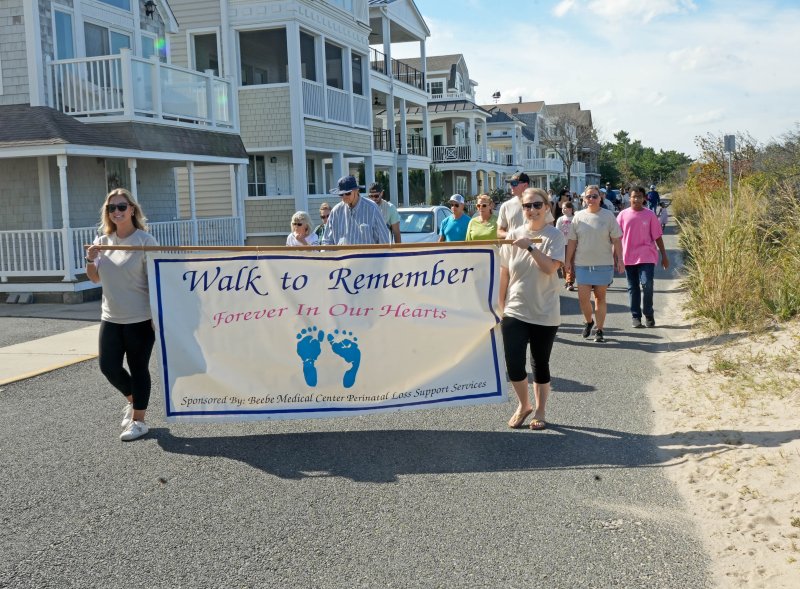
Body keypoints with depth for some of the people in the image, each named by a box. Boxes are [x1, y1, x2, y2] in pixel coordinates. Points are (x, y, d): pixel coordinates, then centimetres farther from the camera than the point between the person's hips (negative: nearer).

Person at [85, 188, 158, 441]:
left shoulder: (145, 241, -11)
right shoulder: (103, 241, 7)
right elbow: (95, 278, 17)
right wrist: (90, 260, -4)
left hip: (140, 319, -6)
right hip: (111, 318, 6)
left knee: (138, 368, 3)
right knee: (108, 366, 7)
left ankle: (138, 420, 17)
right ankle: (132, 400, 35)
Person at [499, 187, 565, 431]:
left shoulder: (554, 236, -5)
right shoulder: (514, 235, 3)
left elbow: (550, 267, -20)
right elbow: (504, 273, 8)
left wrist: (530, 246, -25)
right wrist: (501, 304, 8)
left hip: (545, 313, -2)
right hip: (515, 311, 2)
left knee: (540, 364, 9)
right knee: (513, 363, -5)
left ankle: (540, 411, 27)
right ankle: (524, 405, 21)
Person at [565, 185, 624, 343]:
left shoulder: (608, 216, 1)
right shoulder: (579, 217, 5)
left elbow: (616, 240, 2)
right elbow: (572, 241, 8)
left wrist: (619, 260, -4)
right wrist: (568, 261, 6)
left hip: (603, 264, -1)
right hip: (582, 264, 1)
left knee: (600, 297, 6)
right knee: (583, 297, -4)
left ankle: (599, 330, 15)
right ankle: (589, 321, 24)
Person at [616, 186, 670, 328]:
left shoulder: (650, 215, 2)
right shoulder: (623, 215, 4)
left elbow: (657, 237, 4)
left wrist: (664, 256, 4)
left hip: (646, 257, -2)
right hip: (628, 257, 2)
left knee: (647, 284, -13)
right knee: (633, 288, 6)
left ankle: (648, 314, 5)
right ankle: (635, 316, 14)